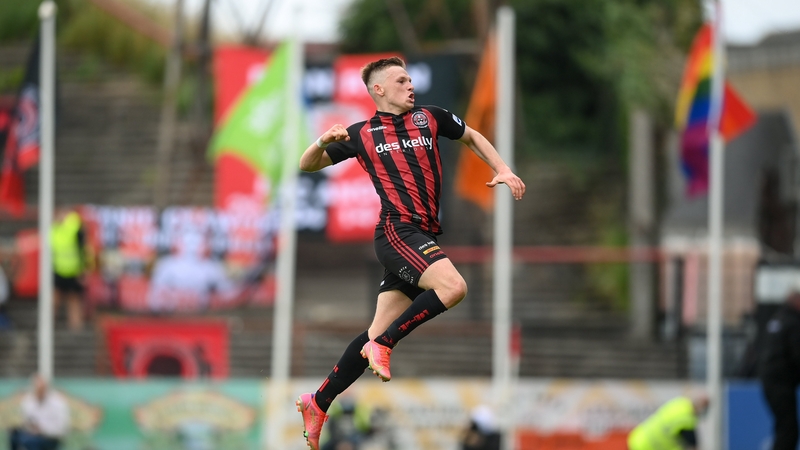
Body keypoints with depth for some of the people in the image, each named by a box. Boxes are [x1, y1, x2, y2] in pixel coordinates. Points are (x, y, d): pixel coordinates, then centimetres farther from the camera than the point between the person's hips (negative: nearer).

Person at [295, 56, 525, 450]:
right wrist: (323, 142, -9)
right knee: (452, 286, -29)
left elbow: (472, 137, 30)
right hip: (397, 230, -5)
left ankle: (318, 403, 14)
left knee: (379, 334, 5)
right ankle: (383, 345, -17)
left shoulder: (430, 118, 14)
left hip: (424, 237, 5)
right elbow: (307, 165, 12)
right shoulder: (361, 134, 6)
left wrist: (502, 171, 16)